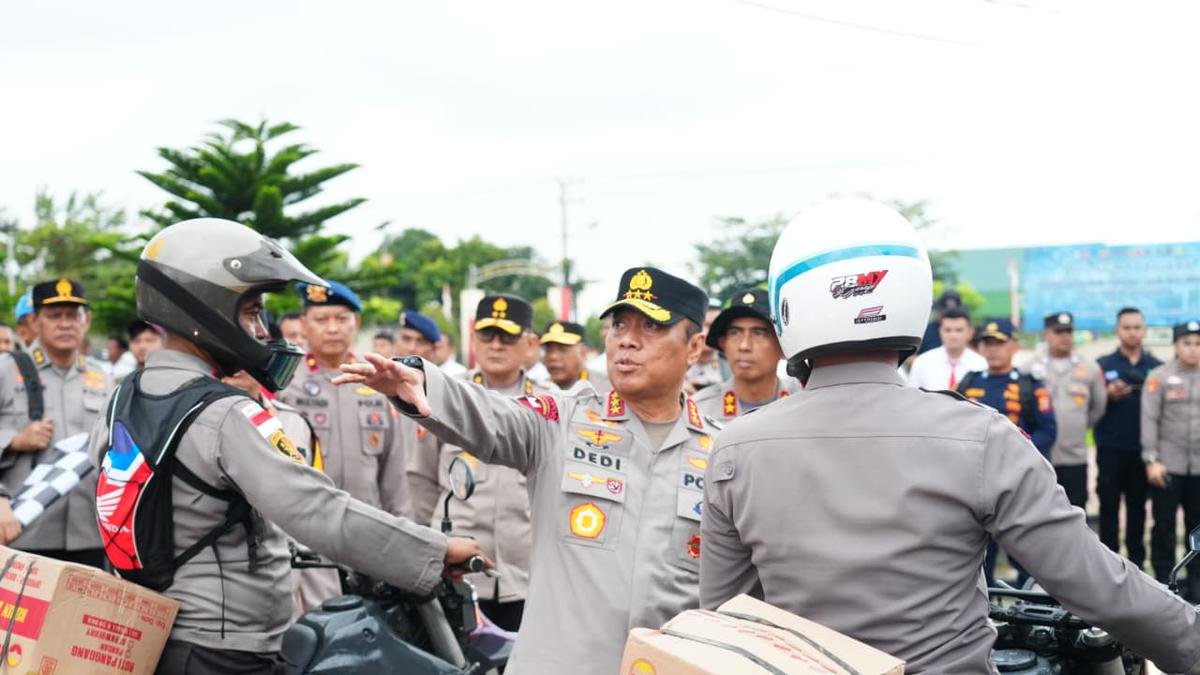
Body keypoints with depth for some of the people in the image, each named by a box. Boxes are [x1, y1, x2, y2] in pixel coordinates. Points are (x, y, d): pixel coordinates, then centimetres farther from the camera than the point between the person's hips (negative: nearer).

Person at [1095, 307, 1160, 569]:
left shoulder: (1156, 367, 6)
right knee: (1109, 506, 2)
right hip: (1111, 448, -1)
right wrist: (1108, 396, -18)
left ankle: (1136, 562, 15)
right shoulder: (1104, 365, 3)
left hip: (1143, 449, 1)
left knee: (1138, 507, 8)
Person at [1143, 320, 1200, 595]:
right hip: (1168, 465, -2)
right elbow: (1149, 420, -4)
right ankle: (1164, 579, 15)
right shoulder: (1159, 376, -2)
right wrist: (1151, 460, -10)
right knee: (1164, 524, 5)